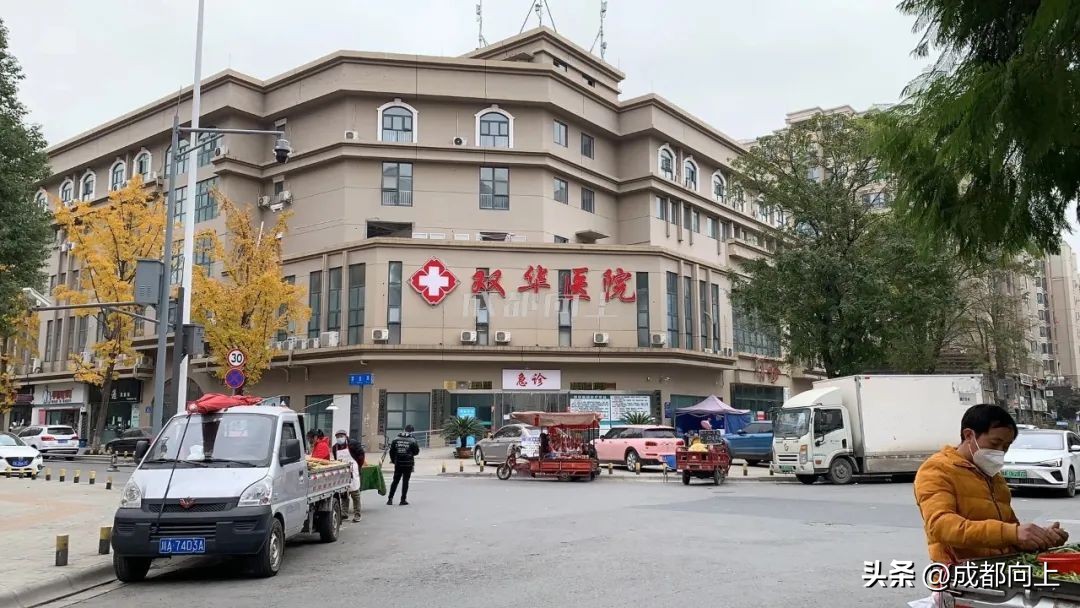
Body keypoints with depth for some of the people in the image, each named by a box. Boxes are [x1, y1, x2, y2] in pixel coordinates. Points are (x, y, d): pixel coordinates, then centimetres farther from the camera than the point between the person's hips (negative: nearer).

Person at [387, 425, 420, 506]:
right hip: (408, 464, -3)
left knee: (395, 481, 12)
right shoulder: (412, 440, -9)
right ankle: (403, 500, 4)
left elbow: (391, 451, 3)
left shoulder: (396, 439, 1)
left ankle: (390, 498, 10)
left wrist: (393, 460, 15)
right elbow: (416, 452, -4)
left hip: (398, 464, 3)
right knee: (405, 481, 4)